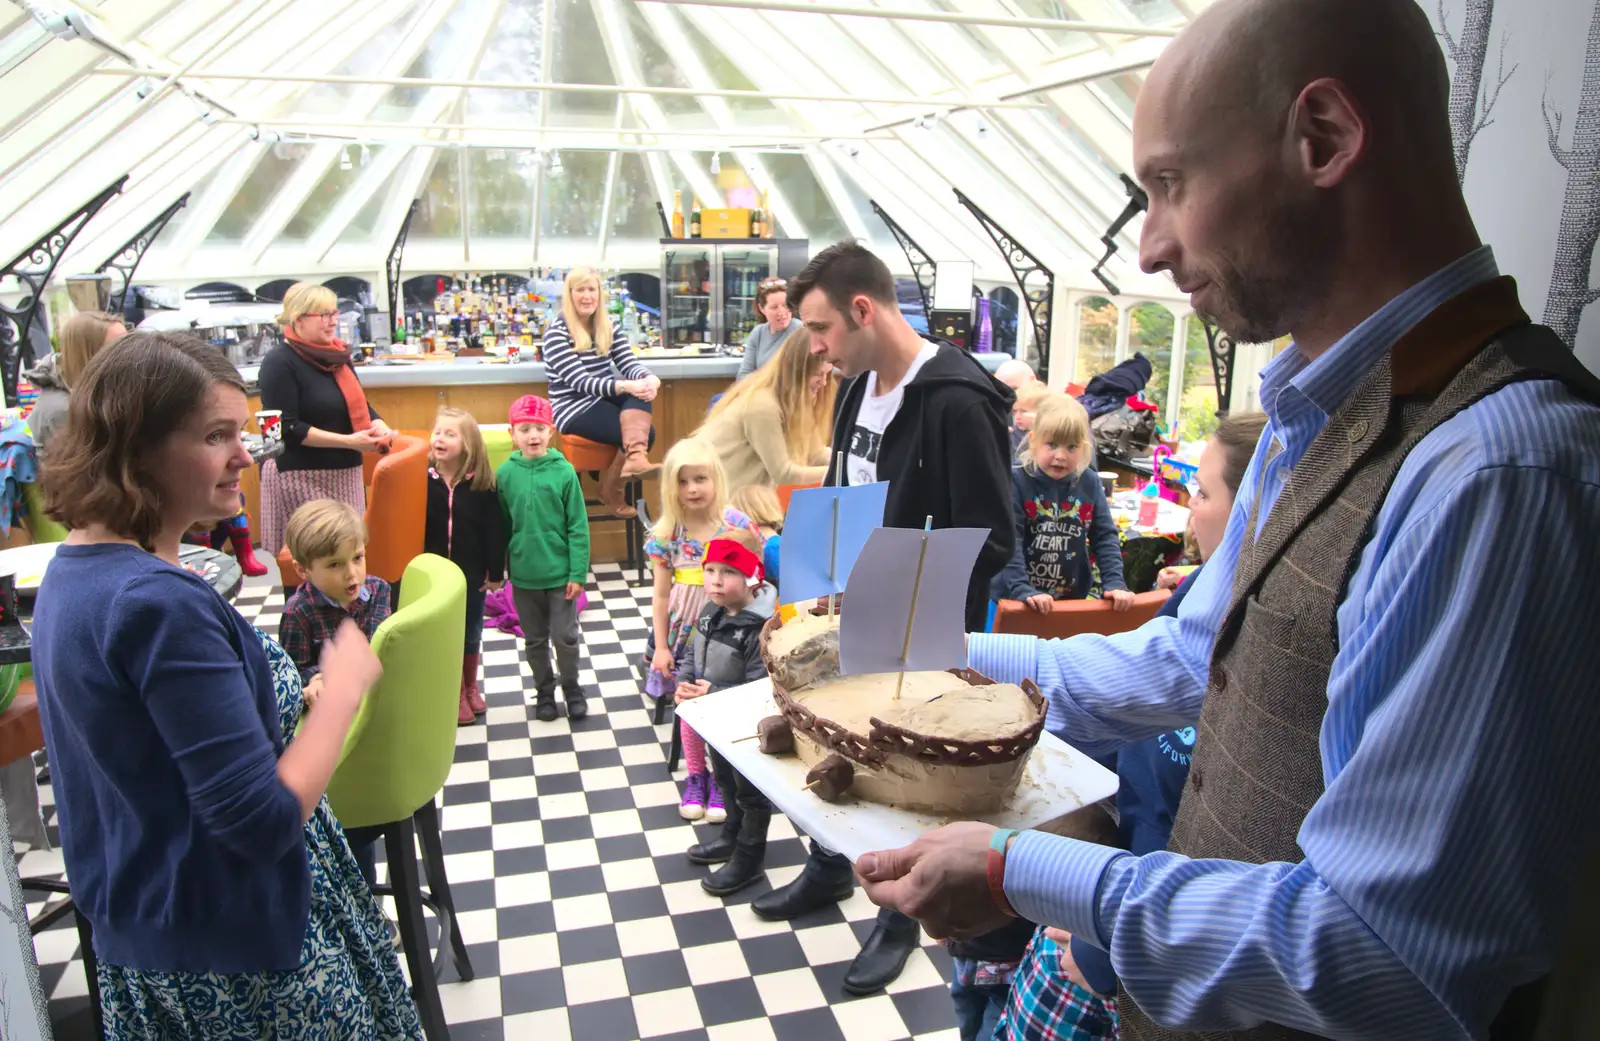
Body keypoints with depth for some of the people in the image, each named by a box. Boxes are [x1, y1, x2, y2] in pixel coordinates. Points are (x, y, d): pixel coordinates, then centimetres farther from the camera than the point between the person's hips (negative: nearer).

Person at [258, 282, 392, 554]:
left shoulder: (337, 355, 10)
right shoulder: (280, 362, -11)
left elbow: (359, 405, 18)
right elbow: (287, 429, -16)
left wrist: (379, 427, -5)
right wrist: (348, 441, -22)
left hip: (344, 473, 7)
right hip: (300, 477, -7)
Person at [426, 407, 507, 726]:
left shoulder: (481, 484, -11)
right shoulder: (423, 479, -9)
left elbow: (494, 530, -6)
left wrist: (496, 572, -5)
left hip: (472, 574, 0)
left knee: (471, 634, 15)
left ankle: (471, 689, 35)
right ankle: (455, 696, 26)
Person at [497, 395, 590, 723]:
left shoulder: (564, 471, -11)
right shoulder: (505, 473, -5)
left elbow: (578, 527, -8)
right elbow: (500, 525, 3)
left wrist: (578, 573, -9)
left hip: (560, 573, -2)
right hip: (523, 575, 2)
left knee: (565, 637, 8)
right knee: (535, 640, 16)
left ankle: (572, 689, 30)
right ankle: (544, 691, 34)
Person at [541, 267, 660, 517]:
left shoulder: (609, 327, 9)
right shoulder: (556, 333, -11)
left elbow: (629, 364, 0)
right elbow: (580, 381, -21)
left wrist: (650, 378, -25)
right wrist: (626, 386, -36)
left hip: (603, 400, 6)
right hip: (574, 409, -6)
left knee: (642, 391, -27)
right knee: (644, 433, -23)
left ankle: (635, 457, -40)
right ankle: (610, 488, -9)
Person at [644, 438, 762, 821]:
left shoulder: (737, 525, -9)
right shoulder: (666, 536, -6)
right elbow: (662, 595, -1)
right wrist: (661, 646, -1)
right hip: (686, 632, 1)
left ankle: (721, 778, 22)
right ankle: (695, 776, 29)